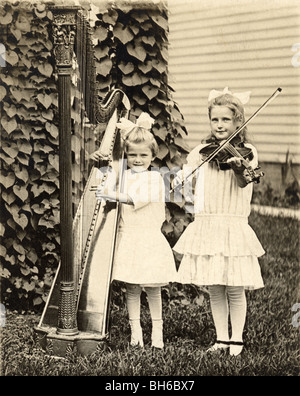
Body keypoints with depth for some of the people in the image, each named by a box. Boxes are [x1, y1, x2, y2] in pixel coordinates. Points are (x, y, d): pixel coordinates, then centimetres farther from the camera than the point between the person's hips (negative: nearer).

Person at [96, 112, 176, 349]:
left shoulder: (154, 178, -4)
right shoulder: (123, 177, 10)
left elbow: (138, 198, -20)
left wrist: (114, 195, -30)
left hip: (150, 239, -3)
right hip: (128, 239, 3)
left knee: (153, 289, 4)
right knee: (131, 288, 6)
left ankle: (157, 331, 16)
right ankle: (135, 332, 14)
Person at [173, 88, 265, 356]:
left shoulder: (245, 152, -3)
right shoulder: (202, 151, 9)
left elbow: (244, 182, -22)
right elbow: (185, 180, 6)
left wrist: (240, 170, -42)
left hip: (233, 226, -4)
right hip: (205, 227, 4)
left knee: (235, 289, 1)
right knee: (214, 289, 10)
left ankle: (237, 340, 17)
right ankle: (221, 338, 21)